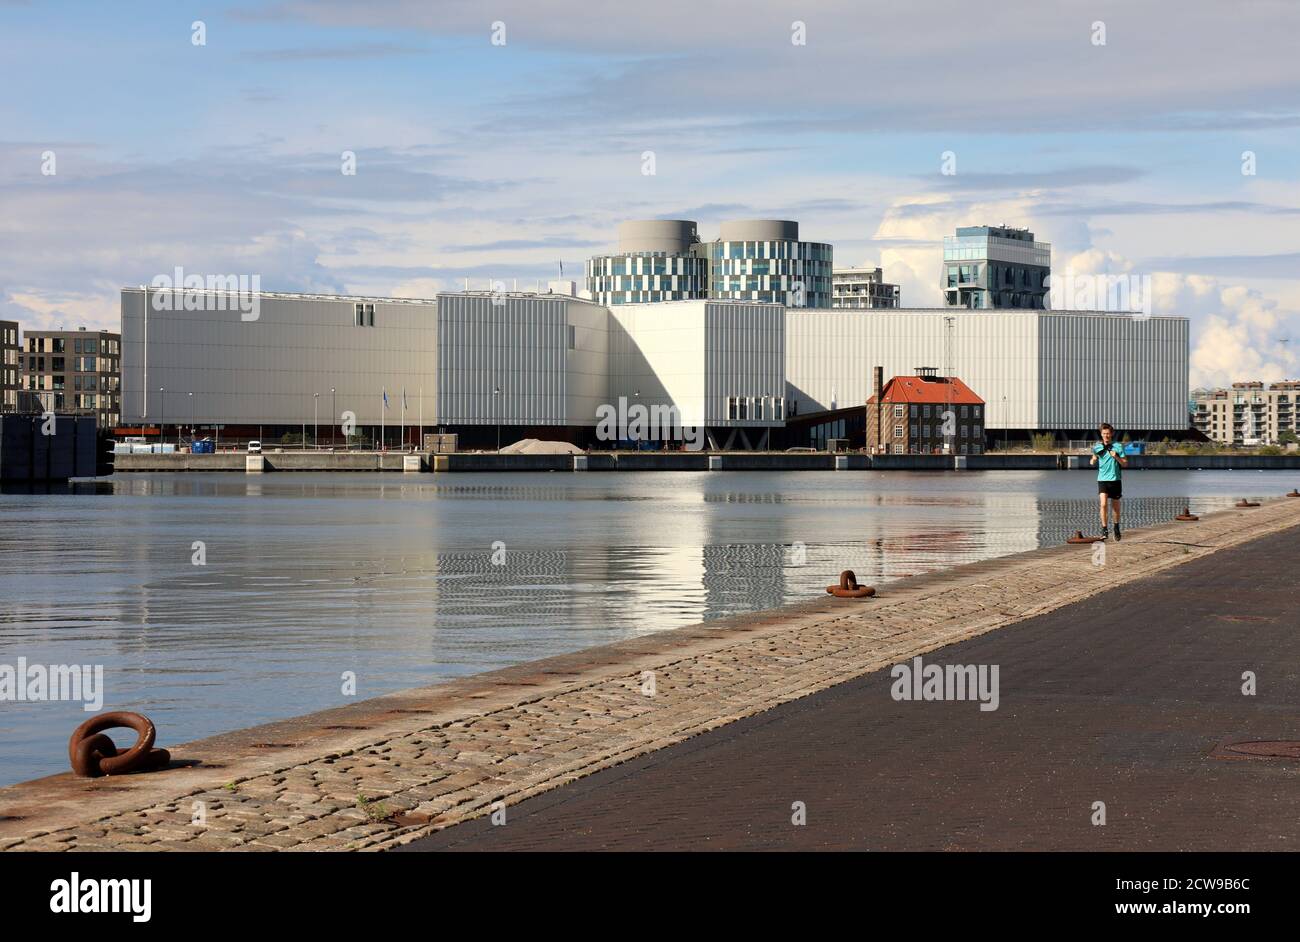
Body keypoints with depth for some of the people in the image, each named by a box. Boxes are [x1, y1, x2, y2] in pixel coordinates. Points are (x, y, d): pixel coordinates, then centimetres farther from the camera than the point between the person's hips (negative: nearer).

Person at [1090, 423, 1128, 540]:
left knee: (1115, 506, 11)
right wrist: (1093, 460, -8)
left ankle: (1116, 528, 31)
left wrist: (1117, 457, -20)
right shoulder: (1097, 447, 4)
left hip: (1115, 479, 0)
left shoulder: (1118, 446, -3)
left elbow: (1125, 464, -2)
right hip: (1102, 479, 1)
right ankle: (1104, 529, -12)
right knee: (1103, 504, -17)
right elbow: (1093, 462, 16)